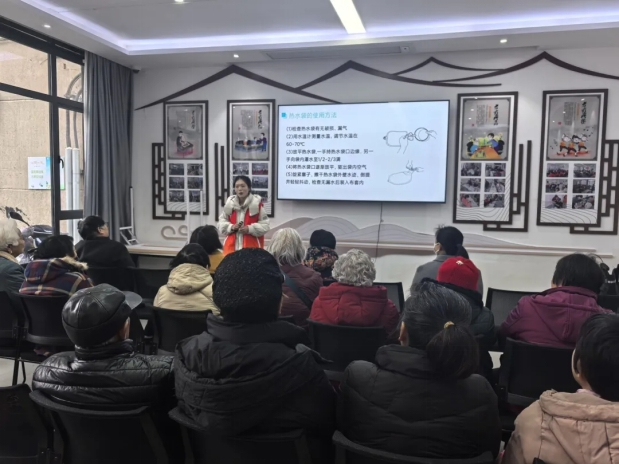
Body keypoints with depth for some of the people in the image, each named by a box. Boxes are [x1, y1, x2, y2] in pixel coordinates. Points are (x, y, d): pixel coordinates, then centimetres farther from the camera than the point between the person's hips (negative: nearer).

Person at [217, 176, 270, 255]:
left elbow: (265, 225, -3)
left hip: (251, 247, -3)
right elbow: (221, 223, 12)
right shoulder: (230, 203, 7)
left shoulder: (257, 204, -4)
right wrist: (231, 227, -8)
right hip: (232, 246, 3)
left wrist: (250, 229, -17)